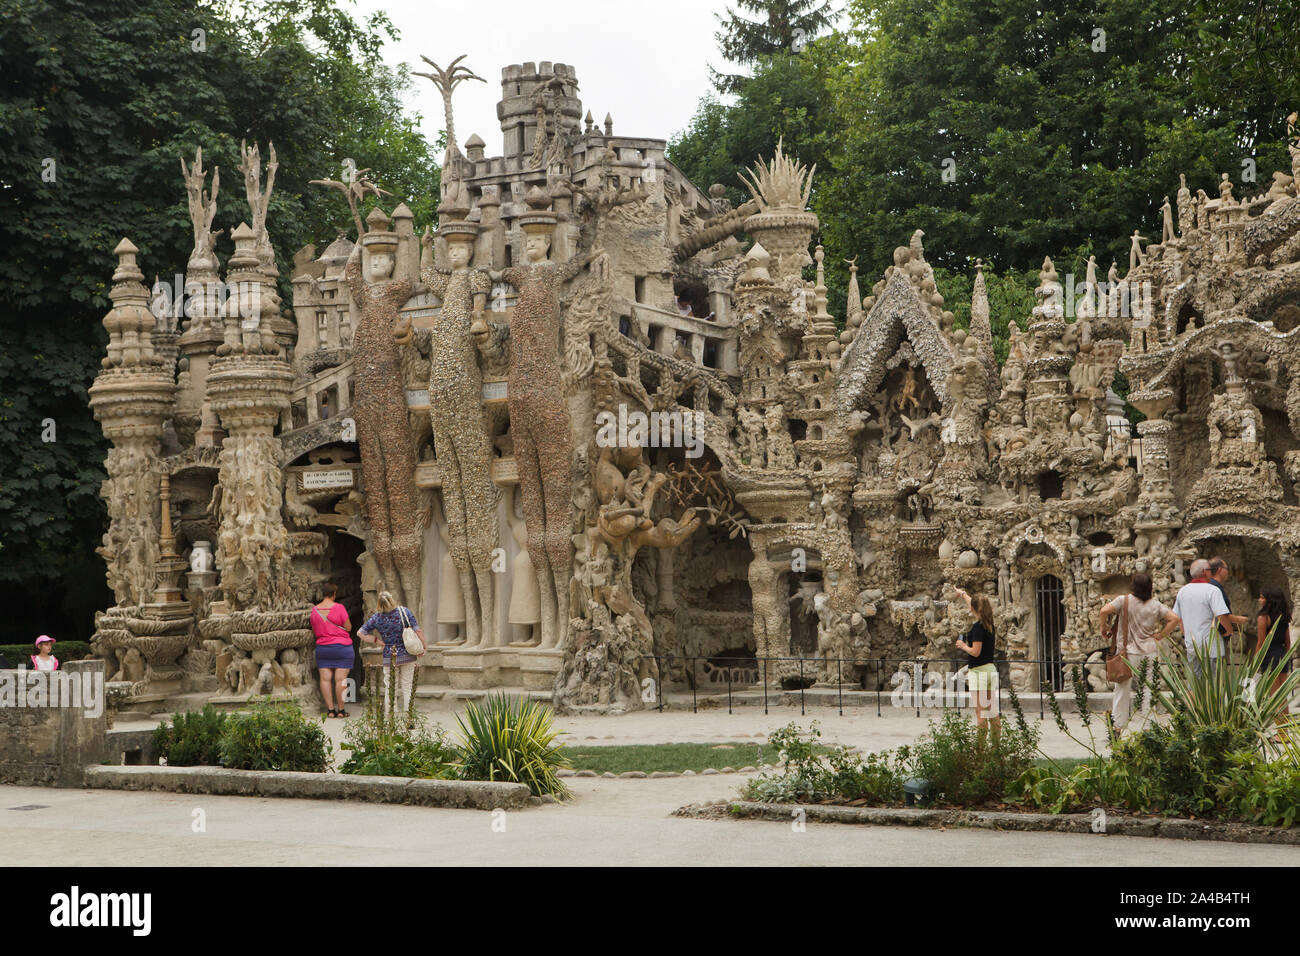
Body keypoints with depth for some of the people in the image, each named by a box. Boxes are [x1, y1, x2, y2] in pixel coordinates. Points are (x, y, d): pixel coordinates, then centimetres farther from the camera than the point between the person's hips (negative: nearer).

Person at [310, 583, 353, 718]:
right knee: (341, 679, -1)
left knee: (325, 678, 4)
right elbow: (348, 628, -8)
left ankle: (330, 709, 3)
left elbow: (314, 631, 13)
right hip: (341, 646, -4)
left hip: (322, 647, 4)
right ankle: (340, 710, 1)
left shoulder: (314, 610, 4)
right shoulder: (339, 608, -11)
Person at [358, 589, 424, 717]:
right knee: (407, 687, 9)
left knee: (390, 689, 8)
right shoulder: (404, 612, -9)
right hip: (407, 656, 0)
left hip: (389, 658, 0)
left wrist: (376, 640, 3)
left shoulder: (377, 617, -5)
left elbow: (360, 632, -1)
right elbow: (418, 631, -10)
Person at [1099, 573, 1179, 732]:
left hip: (1128, 651, -2)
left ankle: (1119, 726, 6)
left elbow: (1104, 611, -18)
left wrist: (1103, 626, -1)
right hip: (1149, 652, 2)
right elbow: (1174, 619, 0)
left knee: (1123, 688, 6)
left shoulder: (1124, 600, -6)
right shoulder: (1155, 605, 1)